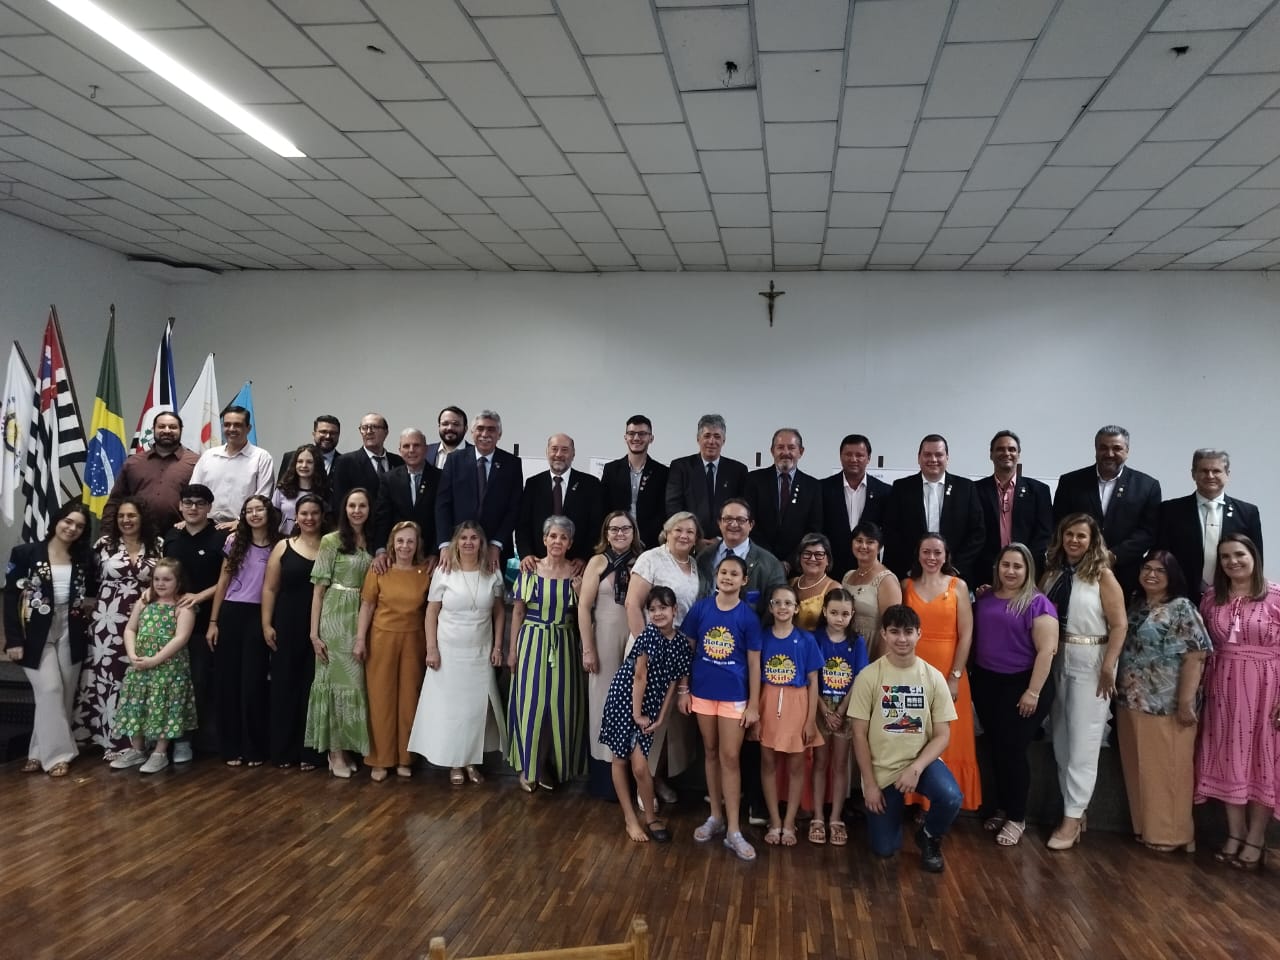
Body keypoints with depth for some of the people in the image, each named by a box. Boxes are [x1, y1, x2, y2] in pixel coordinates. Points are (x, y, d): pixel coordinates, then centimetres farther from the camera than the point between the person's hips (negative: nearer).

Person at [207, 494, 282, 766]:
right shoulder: (235, 542, 7)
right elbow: (223, 583, 8)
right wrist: (213, 621, 4)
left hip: (259, 617, -2)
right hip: (231, 614, 2)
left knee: (253, 683, 0)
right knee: (227, 681, 5)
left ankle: (255, 749, 11)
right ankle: (231, 748, 15)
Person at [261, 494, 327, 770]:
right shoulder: (283, 547, 6)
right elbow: (270, 588, 5)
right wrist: (266, 624, -3)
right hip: (287, 627, 1)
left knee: (313, 687, 3)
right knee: (284, 685, 6)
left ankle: (309, 751, 12)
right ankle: (282, 750, 16)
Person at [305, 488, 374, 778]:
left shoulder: (373, 544, 10)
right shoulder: (331, 541, -4)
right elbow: (319, 589, -7)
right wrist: (314, 633, -10)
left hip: (363, 619, 5)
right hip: (335, 618, -5)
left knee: (355, 680, 8)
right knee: (338, 678, -2)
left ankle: (342, 746, 18)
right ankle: (335, 751, 6)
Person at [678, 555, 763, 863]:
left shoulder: (748, 616, -7)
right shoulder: (700, 608, -3)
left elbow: (754, 663, -4)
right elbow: (687, 651, 4)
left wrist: (754, 704, -5)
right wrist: (683, 690, 2)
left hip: (734, 695, -2)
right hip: (702, 692, 2)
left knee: (730, 758, -1)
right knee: (711, 753, 14)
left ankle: (734, 830, 6)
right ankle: (716, 817, 27)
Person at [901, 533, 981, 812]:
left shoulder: (958, 586, 0)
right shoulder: (906, 586, 6)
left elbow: (966, 635, -4)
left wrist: (955, 676, -10)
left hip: (948, 671, -2)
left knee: (948, 741, 3)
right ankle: (918, 801, 18)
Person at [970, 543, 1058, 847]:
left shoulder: (1037, 603, -10)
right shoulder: (984, 599, 7)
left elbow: (1047, 650, -14)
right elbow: (974, 638, 14)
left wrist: (1033, 692, -18)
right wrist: (971, 678, 10)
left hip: (1022, 685, -5)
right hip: (987, 684, 5)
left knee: (1013, 750, 0)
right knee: (995, 749, 12)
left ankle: (1017, 818, 15)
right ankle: (999, 808, 28)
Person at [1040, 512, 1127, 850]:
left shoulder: (1102, 575, -5)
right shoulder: (1051, 573, 8)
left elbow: (1119, 625, -9)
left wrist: (1108, 667, -15)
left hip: (1090, 661, -5)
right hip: (1056, 661, 5)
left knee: (1083, 740, -2)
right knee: (1061, 739, 10)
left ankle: (1072, 817, 3)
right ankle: (1075, 808, 21)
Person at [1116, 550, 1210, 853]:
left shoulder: (1182, 608, -8)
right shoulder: (1135, 606, 12)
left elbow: (1195, 657, -14)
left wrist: (1186, 701, -20)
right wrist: (1119, 691, 12)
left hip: (1166, 706, -7)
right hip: (1131, 703, 7)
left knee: (1167, 768, 3)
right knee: (1139, 768, 12)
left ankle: (1169, 832, 14)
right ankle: (1145, 826, 23)